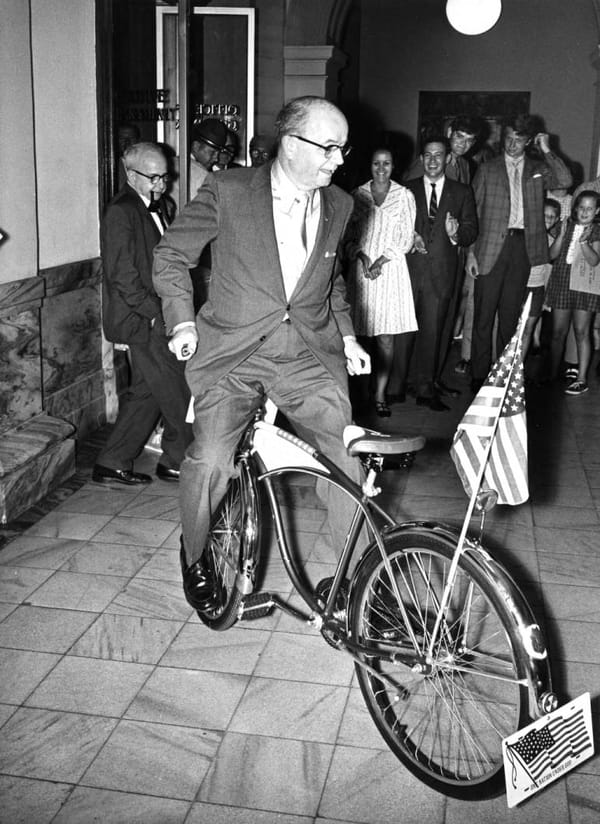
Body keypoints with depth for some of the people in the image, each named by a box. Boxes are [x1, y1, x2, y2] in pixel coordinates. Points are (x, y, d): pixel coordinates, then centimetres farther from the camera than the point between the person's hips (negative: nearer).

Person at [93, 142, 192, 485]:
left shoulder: (164, 206, 14)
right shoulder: (121, 212, -12)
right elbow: (123, 275, -17)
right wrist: (156, 313, -17)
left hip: (159, 315, 8)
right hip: (143, 319, -8)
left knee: (146, 392, 12)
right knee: (176, 391, -2)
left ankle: (113, 464, 21)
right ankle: (177, 460, 14)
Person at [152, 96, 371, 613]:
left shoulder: (338, 205, 10)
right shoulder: (229, 191, -5)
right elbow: (171, 256, 5)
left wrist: (347, 335, 16)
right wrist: (183, 320, -6)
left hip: (309, 356, 4)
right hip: (233, 352, -3)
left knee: (353, 462, -9)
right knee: (210, 460, -20)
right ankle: (194, 558, 11)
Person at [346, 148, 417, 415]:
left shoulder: (404, 196, 6)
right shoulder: (358, 195, 10)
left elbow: (406, 238, 2)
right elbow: (350, 234, 9)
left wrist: (381, 261, -10)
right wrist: (362, 256, -9)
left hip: (390, 269, -1)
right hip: (361, 270, 2)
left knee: (386, 336, -6)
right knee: (361, 334, -3)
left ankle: (380, 395, -3)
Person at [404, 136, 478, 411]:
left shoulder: (462, 192, 11)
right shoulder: (407, 189, 11)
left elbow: (471, 230, 6)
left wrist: (455, 234, -16)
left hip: (442, 271, 0)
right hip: (411, 267, 1)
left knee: (433, 329, -4)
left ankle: (427, 386, 4)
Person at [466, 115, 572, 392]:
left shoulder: (538, 169, 12)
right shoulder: (487, 169, 8)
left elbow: (565, 181, -6)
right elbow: (473, 212, 4)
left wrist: (546, 151, -3)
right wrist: (471, 252, -4)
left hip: (523, 246, 2)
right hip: (492, 246, -1)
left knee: (511, 314, 7)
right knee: (484, 314, -1)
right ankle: (478, 375, 5)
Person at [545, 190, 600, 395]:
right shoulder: (567, 226, 9)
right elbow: (552, 254, 1)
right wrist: (562, 234, -11)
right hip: (561, 283, 3)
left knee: (582, 331, -3)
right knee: (558, 331, 5)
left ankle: (581, 378, 0)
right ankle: (553, 373, 16)